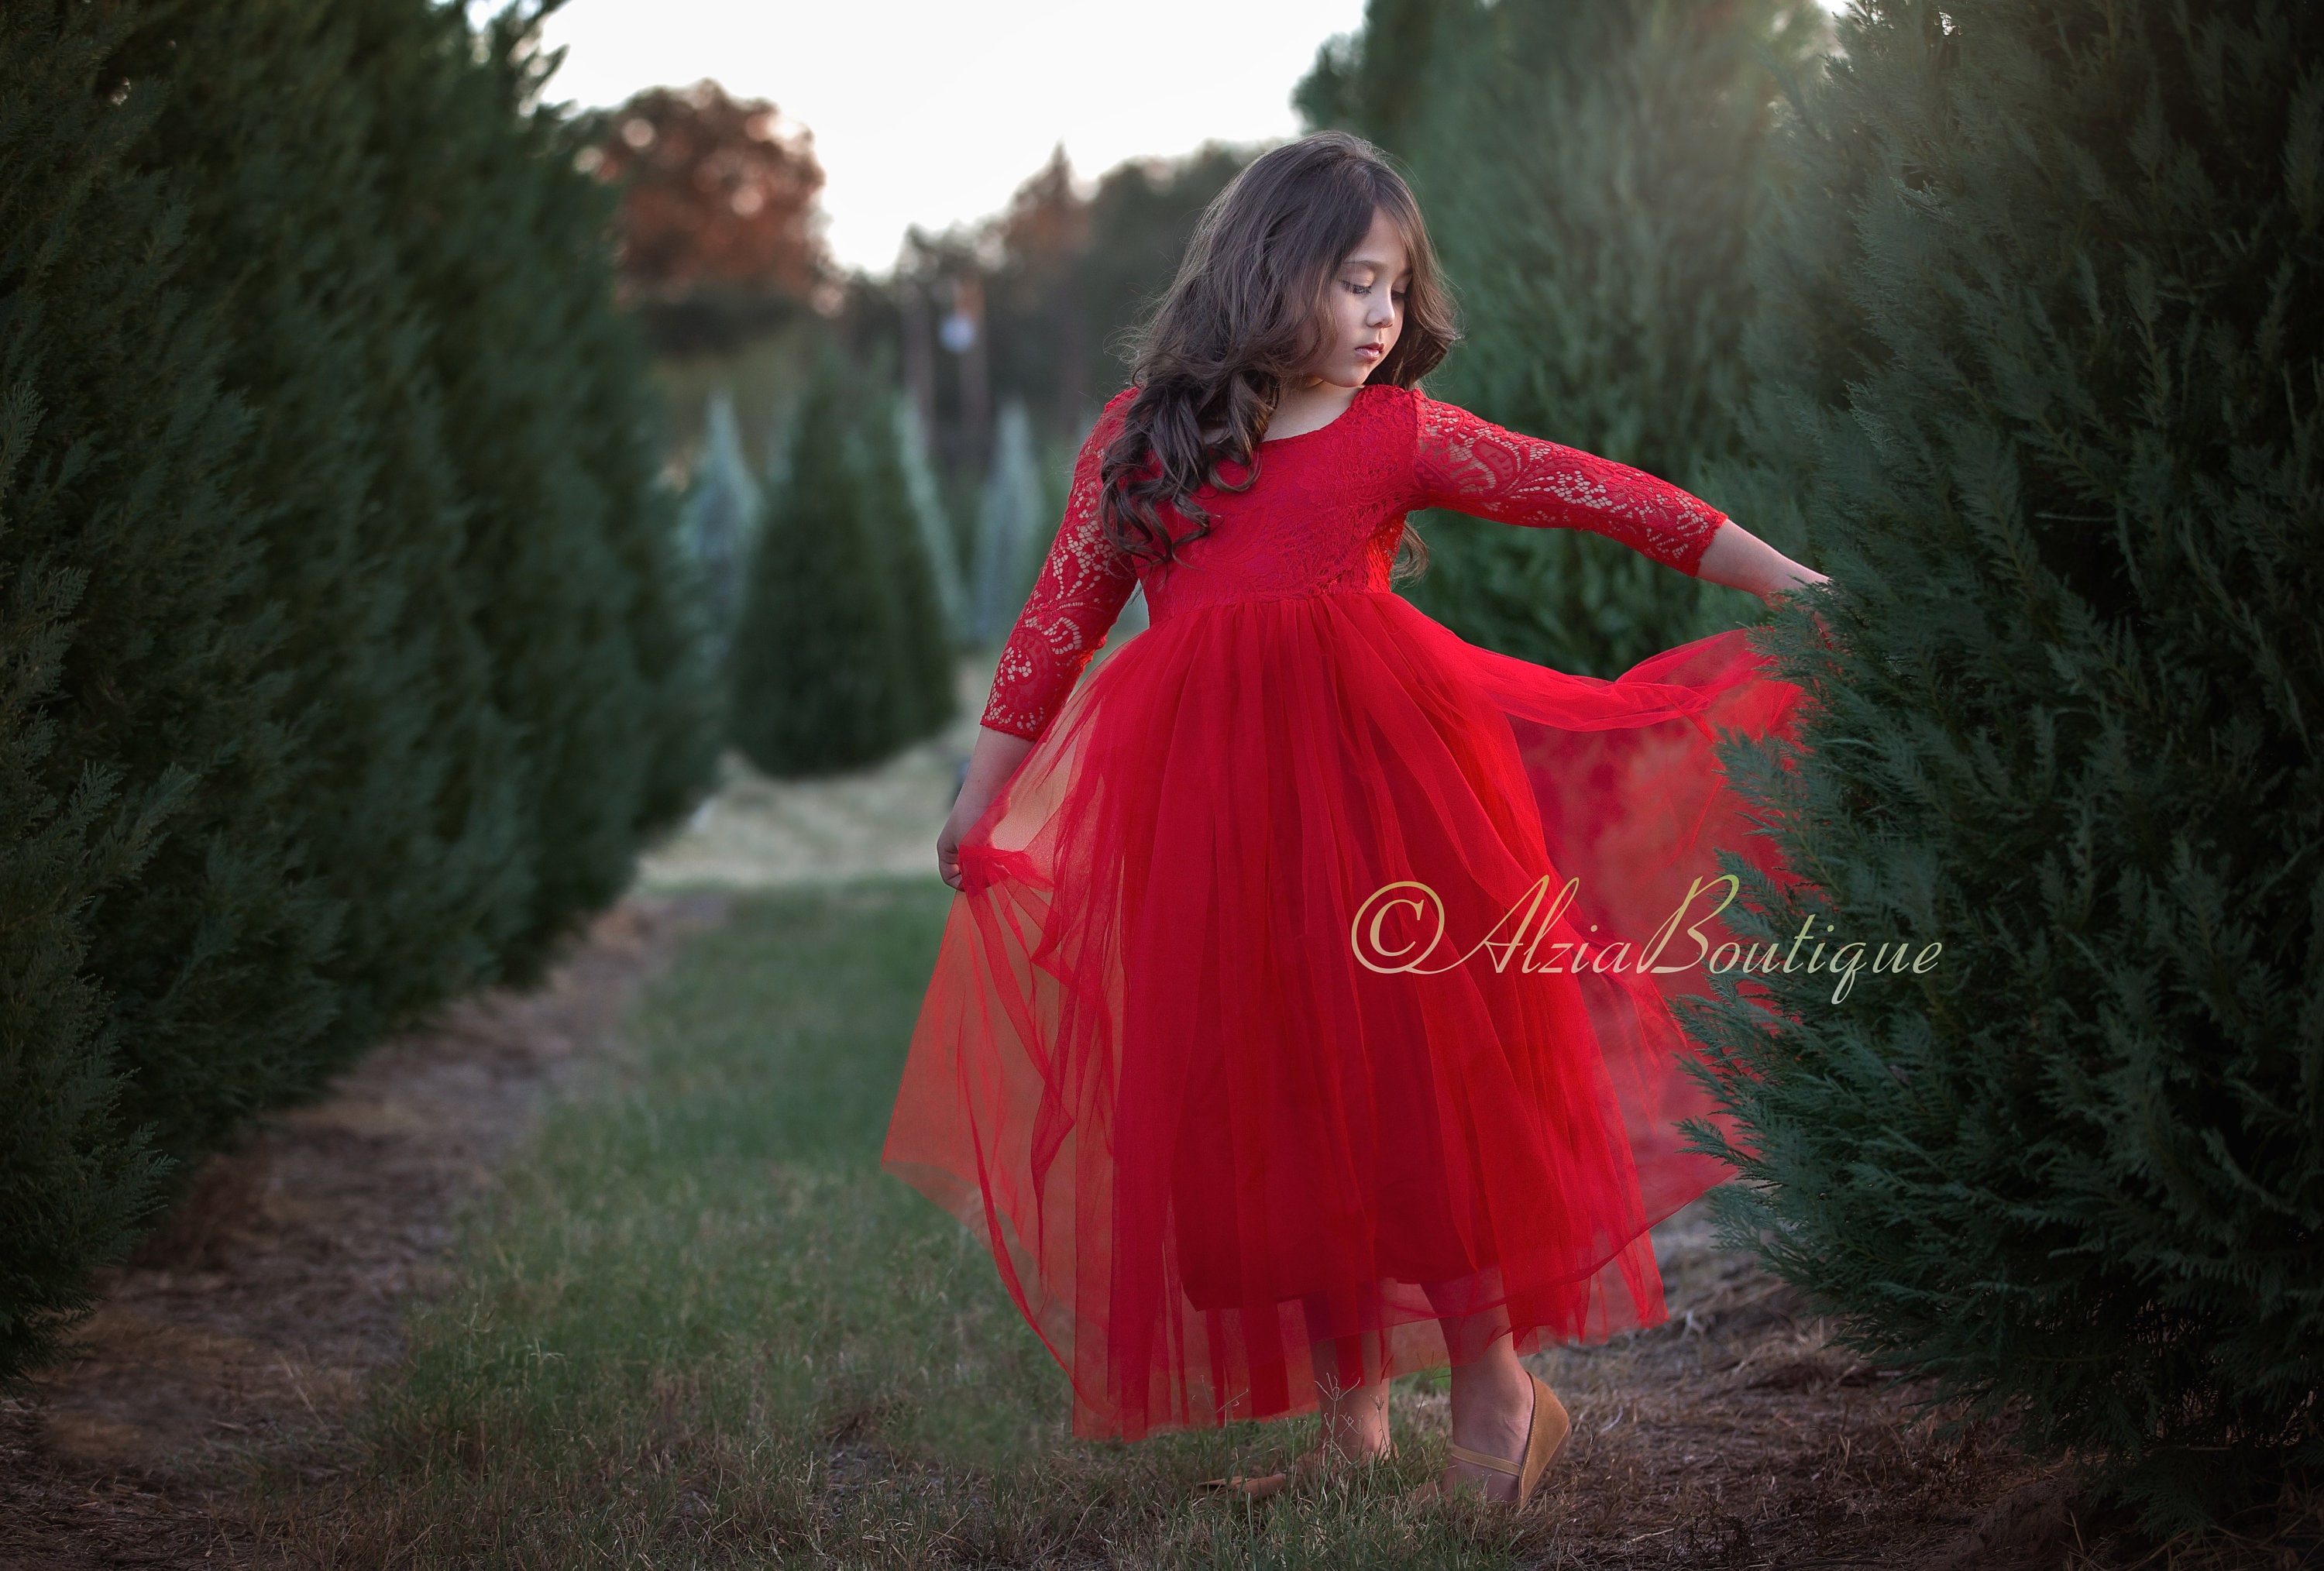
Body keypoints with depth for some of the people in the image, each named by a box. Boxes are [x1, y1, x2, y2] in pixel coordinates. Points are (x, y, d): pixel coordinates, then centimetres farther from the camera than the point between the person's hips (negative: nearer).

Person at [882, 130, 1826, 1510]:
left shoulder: (1400, 432, 7)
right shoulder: (1141, 436, 11)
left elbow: (1590, 493, 3)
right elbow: (1060, 621, 15)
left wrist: (1787, 582, 0)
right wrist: (981, 800, 17)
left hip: (1374, 771, -2)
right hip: (1205, 796, 2)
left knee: (1413, 1059, -4)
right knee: (1268, 1093, 4)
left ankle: (1497, 1388, 10)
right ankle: (1347, 1418, 15)